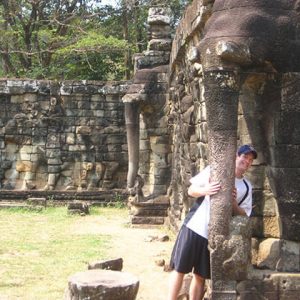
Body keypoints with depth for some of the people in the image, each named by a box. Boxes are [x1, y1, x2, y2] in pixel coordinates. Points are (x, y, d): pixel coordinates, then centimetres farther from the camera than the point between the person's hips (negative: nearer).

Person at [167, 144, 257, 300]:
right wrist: (205, 190, -21)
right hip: (193, 227, -2)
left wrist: (234, 203, -12)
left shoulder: (246, 188, 7)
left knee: (201, 276, 6)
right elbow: (191, 190, 0)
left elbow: (243, 215, 8)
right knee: (179, 269, -1)